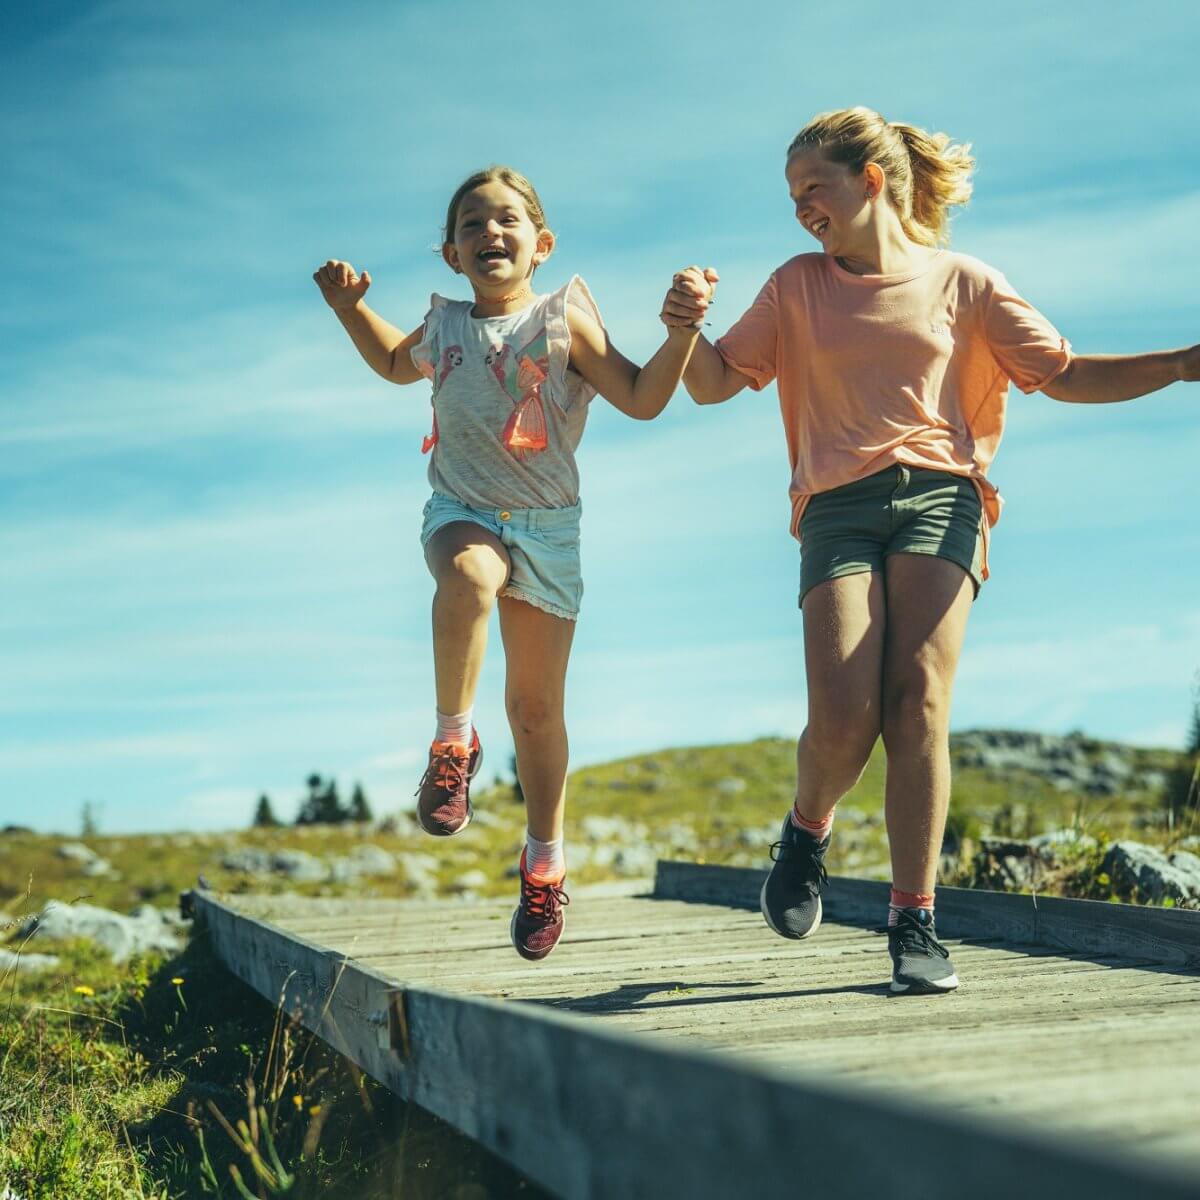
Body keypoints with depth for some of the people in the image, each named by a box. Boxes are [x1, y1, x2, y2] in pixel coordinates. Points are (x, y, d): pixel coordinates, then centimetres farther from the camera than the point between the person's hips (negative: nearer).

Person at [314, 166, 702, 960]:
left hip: (545, 524, -1)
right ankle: (454, 744, -20)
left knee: (537, 705, 3)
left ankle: (545, 860, 22)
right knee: (468, 579, -39)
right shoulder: (445, 326, 9)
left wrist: (681, 331, -19)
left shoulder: (564, 322, -2)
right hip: (462, 512, 1)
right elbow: (397, 363, 32)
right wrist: (352, 307, 20)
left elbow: (643, 400, -6)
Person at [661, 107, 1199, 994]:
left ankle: (916, 924, -8)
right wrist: (688, 329, -8)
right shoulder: (798, 287, 15)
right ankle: (807, 832, 18)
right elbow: (715, 383, 14)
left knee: (919, 703, -16)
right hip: (840, 505, 1)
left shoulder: (964, 282, 11)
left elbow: (1064, 375, 13)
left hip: (939, 495, -1)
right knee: (844, 716, -15)